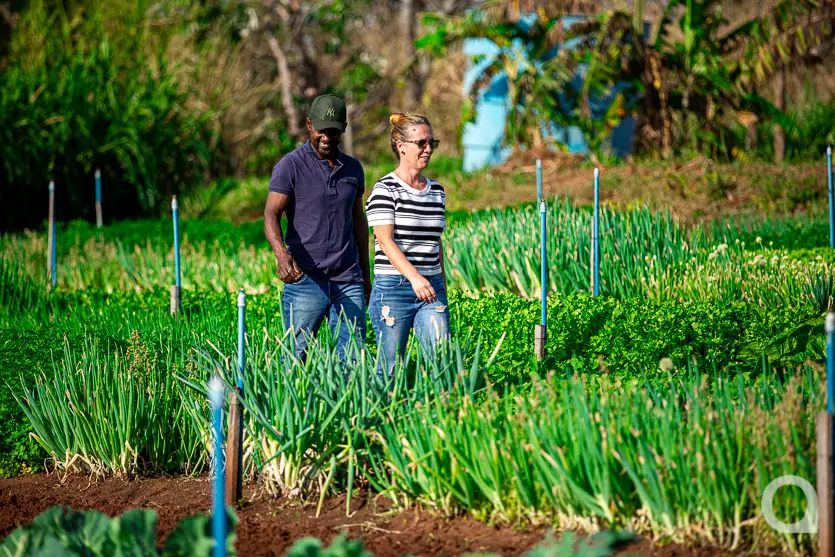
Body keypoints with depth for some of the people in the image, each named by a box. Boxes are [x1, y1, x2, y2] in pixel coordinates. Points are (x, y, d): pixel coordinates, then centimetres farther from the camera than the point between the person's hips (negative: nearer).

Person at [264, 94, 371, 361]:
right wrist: (282, 254, -31)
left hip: (348, 280, 4)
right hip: (306, 279, -4)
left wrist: (366, 274, 22)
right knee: (296, 358, -3)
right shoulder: (290, 166, -4)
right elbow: (271, 216, -12)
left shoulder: (353, 169, 13)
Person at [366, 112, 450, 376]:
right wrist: (414, 277, -28)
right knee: (390, 368, -1)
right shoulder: (385, 189, -6)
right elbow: (385, 240, -16)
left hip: (431, 288, 5)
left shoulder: (437, 191, 14)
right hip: (393, 287, -5)